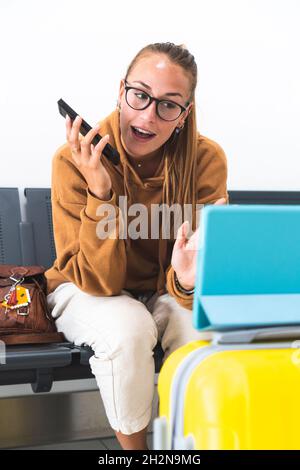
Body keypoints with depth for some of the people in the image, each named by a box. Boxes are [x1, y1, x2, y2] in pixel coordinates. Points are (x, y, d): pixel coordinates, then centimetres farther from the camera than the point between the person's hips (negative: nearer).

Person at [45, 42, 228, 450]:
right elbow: (96, 281, -22)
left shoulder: (207, 159, -17)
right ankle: (133, 446, -6)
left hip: (164, 292, 2)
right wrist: (100, 194, -35)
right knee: (128, 328, -33)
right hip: (85, 294, -2)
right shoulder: (76, 159, -22)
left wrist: (187, 281, -40)